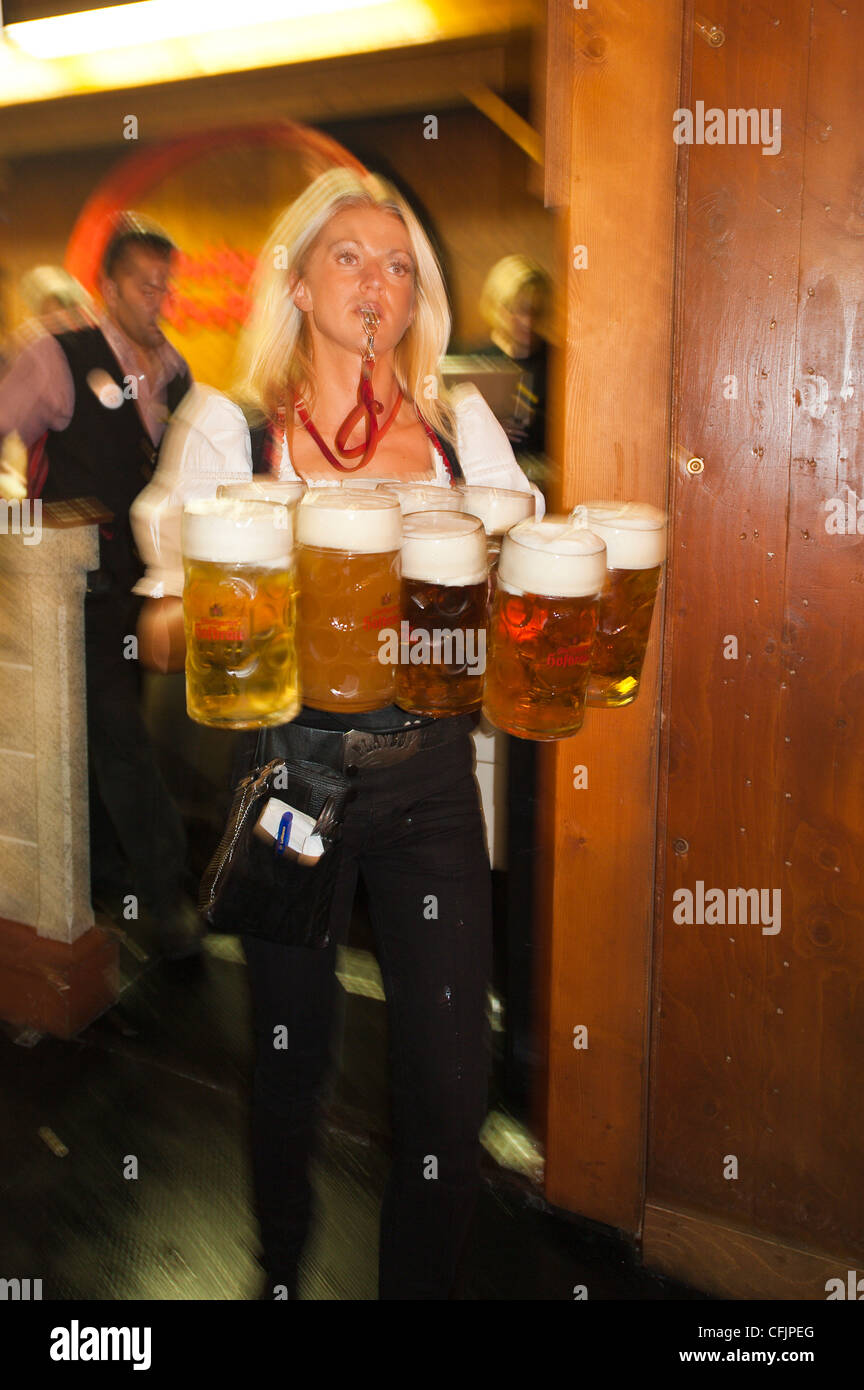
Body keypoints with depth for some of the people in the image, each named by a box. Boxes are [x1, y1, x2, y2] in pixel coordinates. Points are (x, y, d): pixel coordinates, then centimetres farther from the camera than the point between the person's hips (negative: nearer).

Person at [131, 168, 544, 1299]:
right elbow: (170, 611, -2)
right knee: (291, 1055, 16)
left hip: (431, 773, 2)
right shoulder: (229, 427, -1)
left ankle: (421, 1280, 30)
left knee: (451, 1073, 3)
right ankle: (281, 1268, 44)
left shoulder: (464, 424, 6)